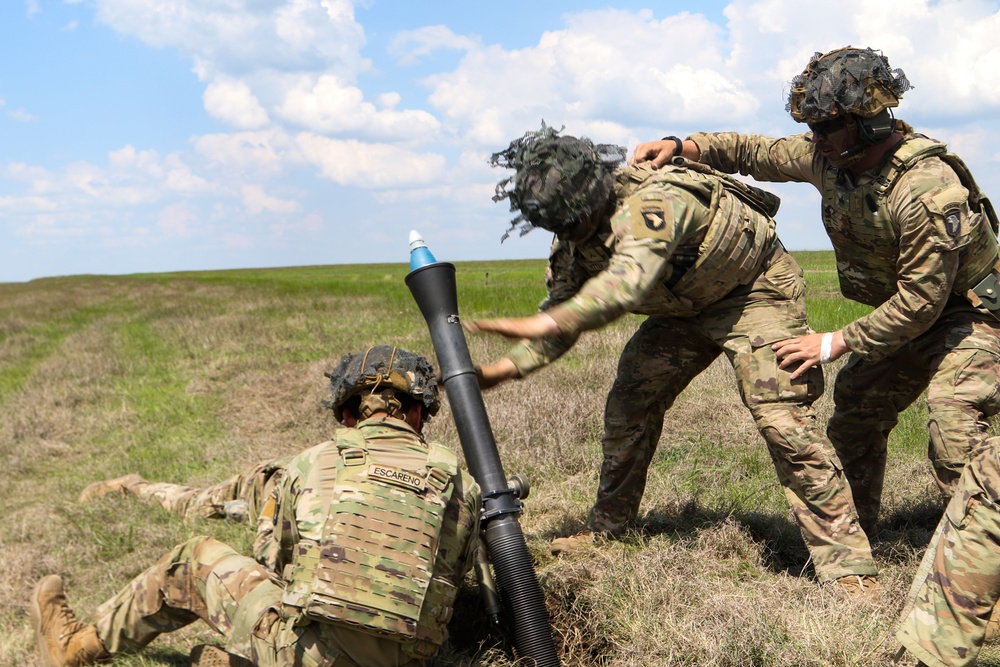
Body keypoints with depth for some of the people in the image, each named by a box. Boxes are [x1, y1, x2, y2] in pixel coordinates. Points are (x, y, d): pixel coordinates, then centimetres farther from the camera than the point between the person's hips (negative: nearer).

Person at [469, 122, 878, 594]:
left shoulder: (653, 202, -38)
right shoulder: (574, 240, -11)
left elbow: (627, 282, -55)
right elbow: (563, 311, -2)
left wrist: (542, 324, -64)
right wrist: (501, 370, -15)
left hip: (756, 292, -8)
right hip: (684, 305, 8)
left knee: (781, 418, -18)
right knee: (629, 405, 4)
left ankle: (845, 562, -12)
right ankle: (607, 528, 22)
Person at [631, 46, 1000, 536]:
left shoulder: (928, 189, -34)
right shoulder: (826, 157, -11)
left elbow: (920, 302, -29)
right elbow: (754, 151, 5)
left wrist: (835, 343, -27)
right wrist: (681, 147, -10)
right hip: (903, 307, 8)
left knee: (953, 430, -24)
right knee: (854, 413, 12)